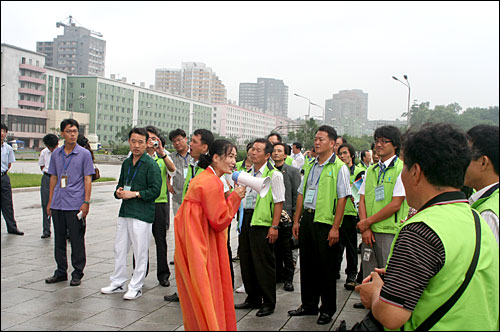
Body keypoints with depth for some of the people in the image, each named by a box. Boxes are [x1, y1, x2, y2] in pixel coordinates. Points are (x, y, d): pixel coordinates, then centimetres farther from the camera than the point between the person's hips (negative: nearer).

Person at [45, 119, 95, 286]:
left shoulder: (84, 154, -2)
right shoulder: (56, 154, 10)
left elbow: (88, 179, -4)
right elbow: (53, 178, 16)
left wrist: (86, 202, -11)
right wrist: (50, 202, 13)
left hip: (75, 205, -4)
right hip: (57, 204, 5)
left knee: (77, 240, 1)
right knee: (59, 239, 12)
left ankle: (77, 273, 13)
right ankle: (61, 272, 24)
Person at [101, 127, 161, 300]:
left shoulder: (151, 165, -8)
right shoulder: (126, 163, 14)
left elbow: (155, 190, -14)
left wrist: (134, 194, -16)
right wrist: (119, 192, 3)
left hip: (142, 214, -7)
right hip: (125, 212, 7)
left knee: (140, 252, 1)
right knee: (119, 249, 14)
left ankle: (136, 287, 12)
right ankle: (118, 283, 27)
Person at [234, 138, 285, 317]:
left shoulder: (274, 175, -7)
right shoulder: (247, 173, 15)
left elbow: (279, 202, -10)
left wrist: (274, 226, -16)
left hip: (262, 223, -7)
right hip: (246, 220, 7)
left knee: (264, 264, -2)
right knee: (246, 261, 12)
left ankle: (268, 303, 11)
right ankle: (253, 299, 27)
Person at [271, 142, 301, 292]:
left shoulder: (293, 171, 2)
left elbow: (297, 194, -1)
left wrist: (294, 215, -7)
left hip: (286, 215, -3)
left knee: (286, 249, 0)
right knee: (274, 247, 9)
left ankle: (288, 279, 9)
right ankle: (278, 275, 22)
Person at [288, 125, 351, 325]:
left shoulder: (339, 168, -7)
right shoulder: (310, 166, 13)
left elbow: (342, 199, -12)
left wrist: (335, 228, -16)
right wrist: (296, 220, 12)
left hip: (325, 222, -6)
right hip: (307, 219, 6)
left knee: (326, 268, 2)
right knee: (307, 264, 13)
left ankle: (327, 310, 16)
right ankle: (309, 305, 27)